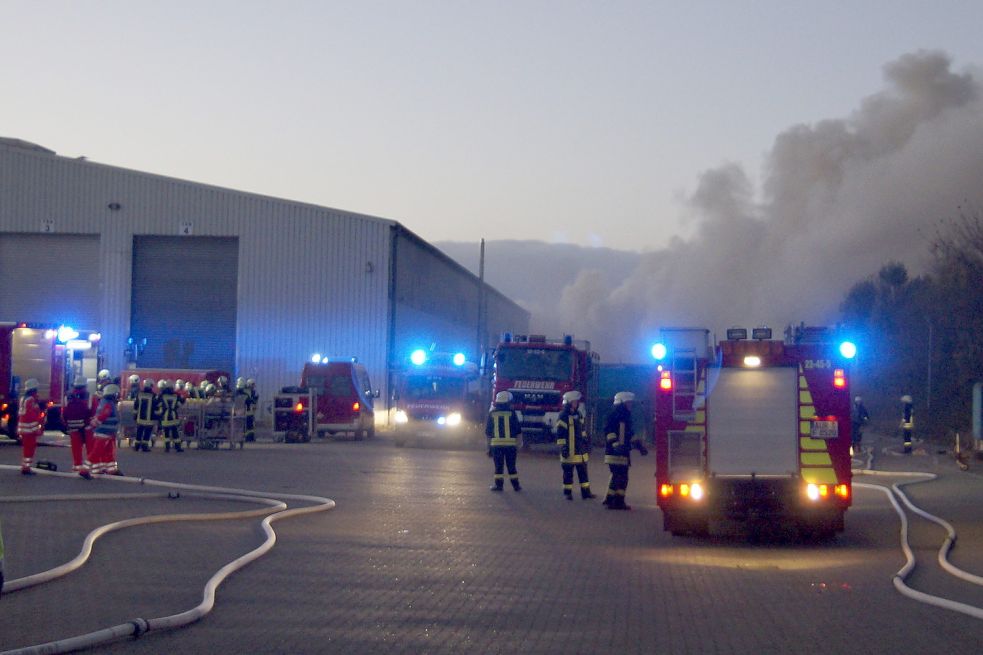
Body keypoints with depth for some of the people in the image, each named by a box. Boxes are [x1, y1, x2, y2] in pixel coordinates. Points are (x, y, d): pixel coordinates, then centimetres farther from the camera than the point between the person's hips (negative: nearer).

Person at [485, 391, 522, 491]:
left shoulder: (492, 413, 5)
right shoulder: (511, 413, 0)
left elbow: (488, 432, 8)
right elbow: (518, 431, 0)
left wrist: (489, 446, 15)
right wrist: (517, 444, 7)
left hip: (496, 444, 1)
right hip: (510, 443, 0)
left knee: (498, 466, 5)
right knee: (511, 466, 6)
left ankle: (498, 484, 2)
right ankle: (515, 485, 9)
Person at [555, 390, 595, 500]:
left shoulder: (579, 414, 12)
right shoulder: (563, 416, -12)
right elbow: (560, 433, -15)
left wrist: (586, 442, 22)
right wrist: (562, 447, -19)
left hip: (581, 449, 7)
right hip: (569, 451, -7)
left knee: (583, 472, 10)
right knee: (568, 473, 1)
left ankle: (586, 492, 15)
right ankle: (567, 493, 9)